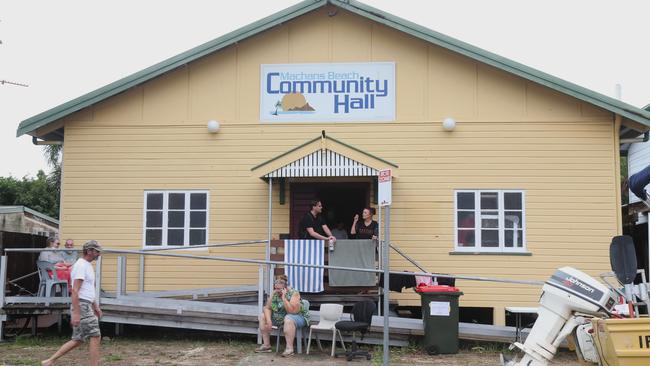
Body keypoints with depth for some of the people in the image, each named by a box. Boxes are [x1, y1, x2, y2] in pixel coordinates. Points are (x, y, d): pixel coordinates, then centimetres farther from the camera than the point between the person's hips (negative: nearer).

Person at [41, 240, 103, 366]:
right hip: (82, 306, -10)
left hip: (86, 305, 10)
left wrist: (96, 306, 26)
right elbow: (75, 291, -20)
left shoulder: (87, 265, 18)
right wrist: (76, 313, -24)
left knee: (78, 340, 11)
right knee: (95, 336, -7)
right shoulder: (81, 265, -14)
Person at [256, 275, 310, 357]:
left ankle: (289, 348, -36)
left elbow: (292, 311, -32)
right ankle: (266, 345, 0)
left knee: (288, 319, -39)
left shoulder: (294, 293, -22)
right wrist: (268, 320, -21)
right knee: (263, 316, -1)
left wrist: (283, 298, -34)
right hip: (279, 318, 7)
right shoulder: (274, 294, -4)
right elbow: (267, 308, -5)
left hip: (298, 317, -7)